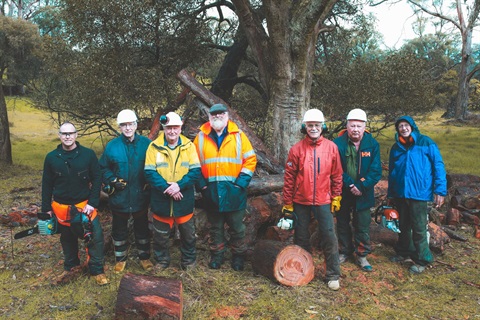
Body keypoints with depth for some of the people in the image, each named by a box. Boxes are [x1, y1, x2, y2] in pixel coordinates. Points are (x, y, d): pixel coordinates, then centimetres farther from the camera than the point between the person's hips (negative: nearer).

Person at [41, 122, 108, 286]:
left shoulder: (88, 154, -8)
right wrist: (46, 208, 5)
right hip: (61, 207, 2)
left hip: (85, 205, -2)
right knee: (67, 237, 18)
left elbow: (97, 179, -5)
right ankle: (70, 266, 39)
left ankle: (97, 270, 8)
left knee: (96, 236, -7)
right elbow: (47, 185, 5)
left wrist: (93, 203, -12)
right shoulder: (51, 157, -1)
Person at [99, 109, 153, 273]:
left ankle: (144, 257, 35)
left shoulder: (146, 143, -7)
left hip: (140, 196, 0)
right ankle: (120, 258, 34)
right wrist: (113, 181, -9)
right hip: (119, 197, 1)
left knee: (142, 228, 16)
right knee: (119, 230, 15)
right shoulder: (112, 145, -5)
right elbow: (103, 168, 5)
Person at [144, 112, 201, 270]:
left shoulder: (189, 146, -2)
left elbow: (196, 171, -7)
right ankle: (162, 260, 36)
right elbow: (149, 173, -9)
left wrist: (179, 185, -20)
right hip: (161, 200, 0)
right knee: (160, 234, 14)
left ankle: (189, 261, 34)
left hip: (184, 200, 1)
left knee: (188, 233, 14)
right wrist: (166, 187, -20)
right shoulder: (154, 147, -4)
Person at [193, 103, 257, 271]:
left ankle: (238, 256, 27)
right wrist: (201, 184, -2)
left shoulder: (238, 136, 0)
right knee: (215, 227, 15)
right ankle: (216, 255, 32)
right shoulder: (201, 137, 3)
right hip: (211, 192, 1)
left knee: (237, 227, 10)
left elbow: (250, 159, -1)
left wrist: (241, 182, -9)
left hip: (234, 192, -1)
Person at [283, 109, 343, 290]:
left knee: (329, 236, -1)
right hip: (301, 202, 0)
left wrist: (336, 197, 3)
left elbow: (336, 175, 4)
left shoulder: (331, 147, -2)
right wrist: (287, 203, -1)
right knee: (301, 237, 11)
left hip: (323, 201, 0)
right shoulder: (297, 149, -5)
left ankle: (333, 275, 12)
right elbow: (289, 178, -2)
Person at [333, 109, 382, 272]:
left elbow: (376, 171, -10)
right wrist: (350, 185, -19)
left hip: (363, 194, 0)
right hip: (342, 192, 0)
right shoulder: (338, 143, -11)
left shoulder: (372, 144, -8)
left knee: (363, 226, 9)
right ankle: (344, 251, 33)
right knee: (343, 223, 15)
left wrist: (361, 187, -18)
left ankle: (362, 255, 26)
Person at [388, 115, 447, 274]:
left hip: (419, 193, -4)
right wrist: (390, 194, 17)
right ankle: (404, 252, 33)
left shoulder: (426, 143, -5)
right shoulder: (396, 147, 9)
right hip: (400, 194, 5)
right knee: (404, 226, 17)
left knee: (419, 228, 2)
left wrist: (440, 190, -12)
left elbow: (438, 166, -6)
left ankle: (422, 260, 16)